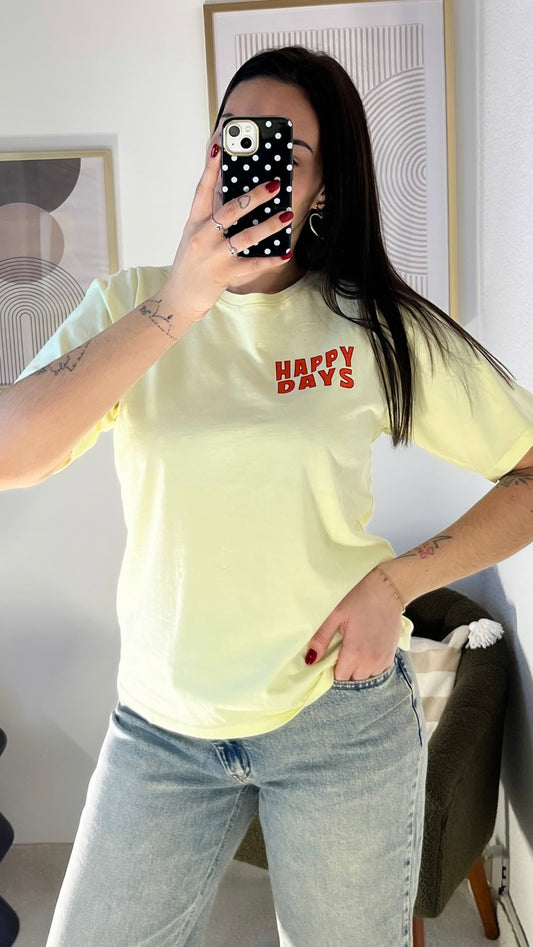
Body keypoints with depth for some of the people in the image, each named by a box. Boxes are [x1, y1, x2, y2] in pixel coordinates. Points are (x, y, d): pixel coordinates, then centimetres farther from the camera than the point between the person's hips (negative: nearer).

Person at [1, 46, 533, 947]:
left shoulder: (383, 327, -5)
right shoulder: (129, 303, -2)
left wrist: (396, 581, -13)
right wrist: (175, 307, -23)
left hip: (340, 716, -1)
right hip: (161, 723, 2)